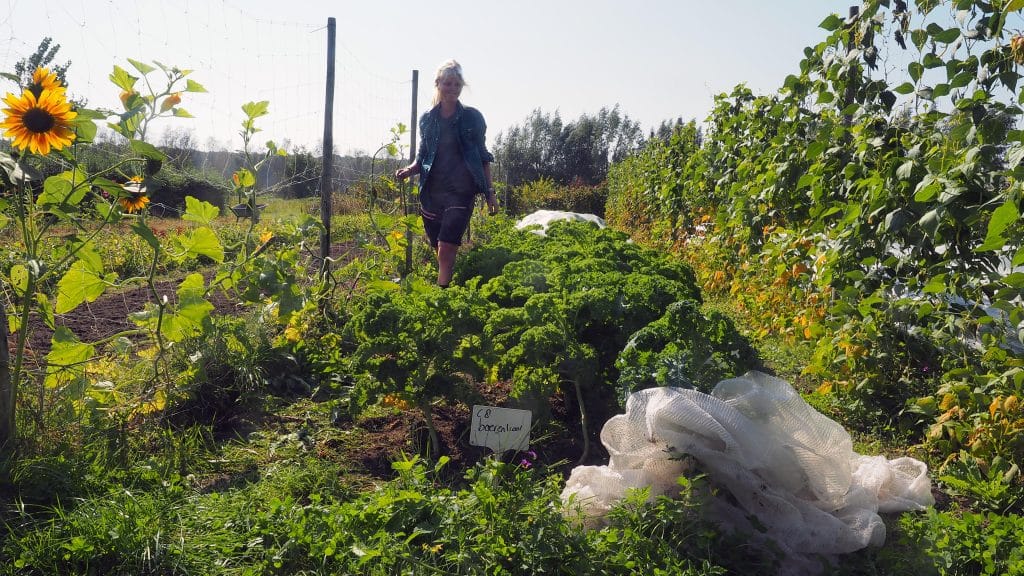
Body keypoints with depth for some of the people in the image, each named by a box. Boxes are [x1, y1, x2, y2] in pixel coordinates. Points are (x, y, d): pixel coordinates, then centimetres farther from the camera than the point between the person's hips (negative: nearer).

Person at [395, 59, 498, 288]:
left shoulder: (472, 117, 3)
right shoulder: (427, 119, 10)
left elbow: (483, 157, 6)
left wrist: (490, 193, 2)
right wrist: (409, 170, -4)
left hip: (460, 193, -3)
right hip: (432, 192, 4)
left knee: (445, 251, -16)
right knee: (441, 253, 8)